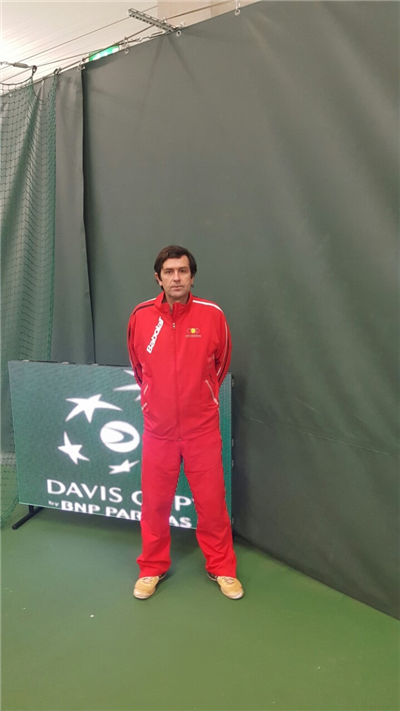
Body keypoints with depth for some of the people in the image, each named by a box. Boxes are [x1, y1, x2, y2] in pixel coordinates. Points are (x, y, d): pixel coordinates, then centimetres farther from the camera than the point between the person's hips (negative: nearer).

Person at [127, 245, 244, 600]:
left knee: (212, 501, 7)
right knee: (155, 502, 11)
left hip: (202, 428, -1)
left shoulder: (212, 315, -8)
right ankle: (152, 568, 32)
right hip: (157, 428, 1)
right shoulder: (141, 316, -5)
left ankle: (222, 568, 28)